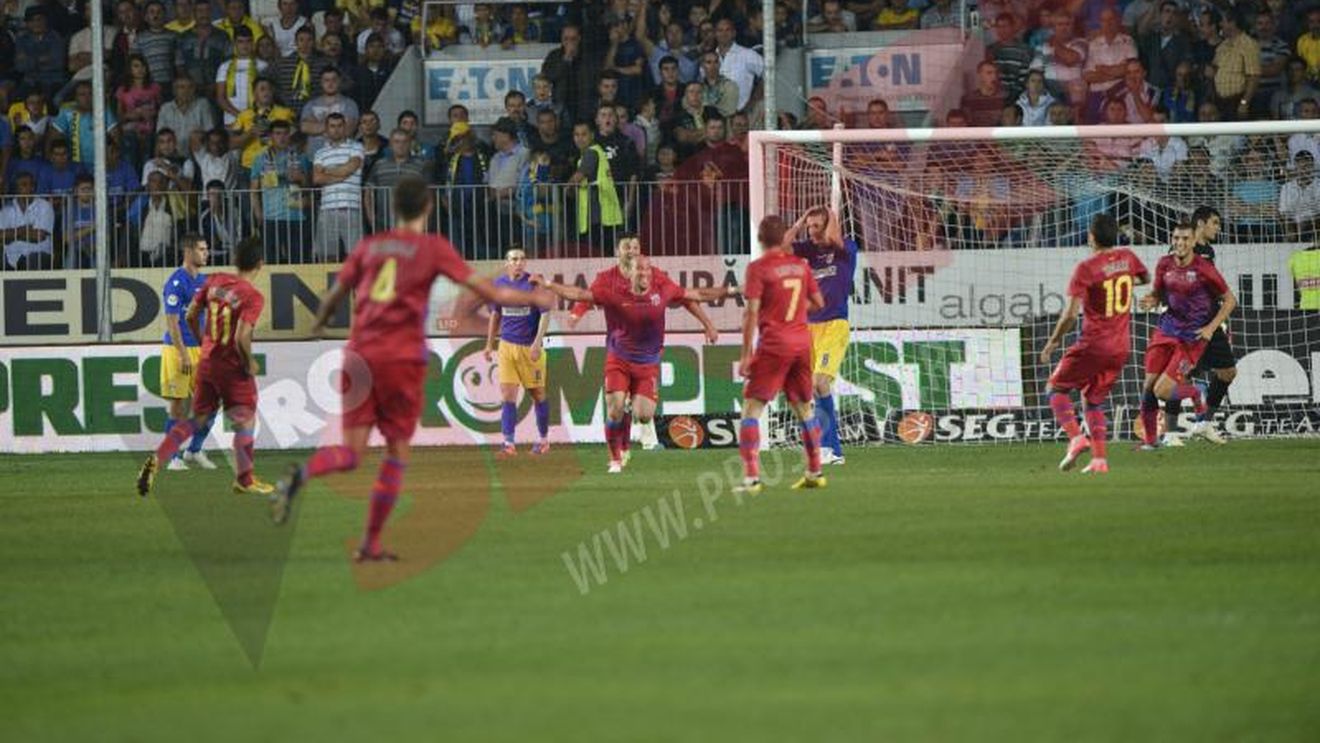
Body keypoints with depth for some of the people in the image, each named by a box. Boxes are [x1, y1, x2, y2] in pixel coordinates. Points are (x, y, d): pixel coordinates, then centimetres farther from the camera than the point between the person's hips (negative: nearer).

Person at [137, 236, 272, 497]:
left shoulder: (214, 281, 0)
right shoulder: (253, 297, -18)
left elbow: (190, 315, 6)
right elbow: (242, 338, -26)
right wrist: (250, 363, -9)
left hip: (206, 363, 6)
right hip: (233, 368, -6)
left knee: (196, 419, 15)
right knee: (245, 422, 11)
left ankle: (157, 458, 0)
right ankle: (244, 480, 17)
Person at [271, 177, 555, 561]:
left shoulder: (369, 246, 12)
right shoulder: (433, 248, 2)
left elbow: (334, 295, 20)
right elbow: (488, 291, 0)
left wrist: (320, 324, 42)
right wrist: (534, 299, 15)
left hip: (359, 356, 3)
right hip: (403, 358, -3)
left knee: (351, 452, 4)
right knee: (397, 451, 9)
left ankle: (300, 474, -27)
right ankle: (371, 544, 7)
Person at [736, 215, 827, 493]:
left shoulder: (758, 268, -9)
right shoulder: (800, 265, 7)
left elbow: (752, 312, -13)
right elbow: (818, 303, 13)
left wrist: (746, 354, -11)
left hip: (773, 344, -5)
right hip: (802, 340, 5)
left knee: (751, 407, -2)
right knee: (804, 407, 19)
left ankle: (751, 478, -13)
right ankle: (815, 472, 24)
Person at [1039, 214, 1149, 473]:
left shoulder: (1086, 268, -15)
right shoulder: (1127, 257, 2)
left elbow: (1071, 314, -18)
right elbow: (1145, 277, 26)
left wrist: (1053, 342, -5)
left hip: (1093, 346, -6)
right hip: (1121, 346, 6)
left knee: (1056, 389, 10)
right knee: (1094, 400, 18)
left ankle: (1076, 437, -12)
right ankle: (1099, 459, 6)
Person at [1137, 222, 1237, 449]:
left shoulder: (1203, 268, -12)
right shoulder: (1165, 265, 2)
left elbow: (1230, 300, -4)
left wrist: (1211, 328, -11)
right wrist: (1152, 301, -7)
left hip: (1192, 337, -5)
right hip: (1167, 329, 5)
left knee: (1162, 391, -13)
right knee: (1149, 387, -1)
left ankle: (1196, 393, 18)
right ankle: (1149, 439, 16)